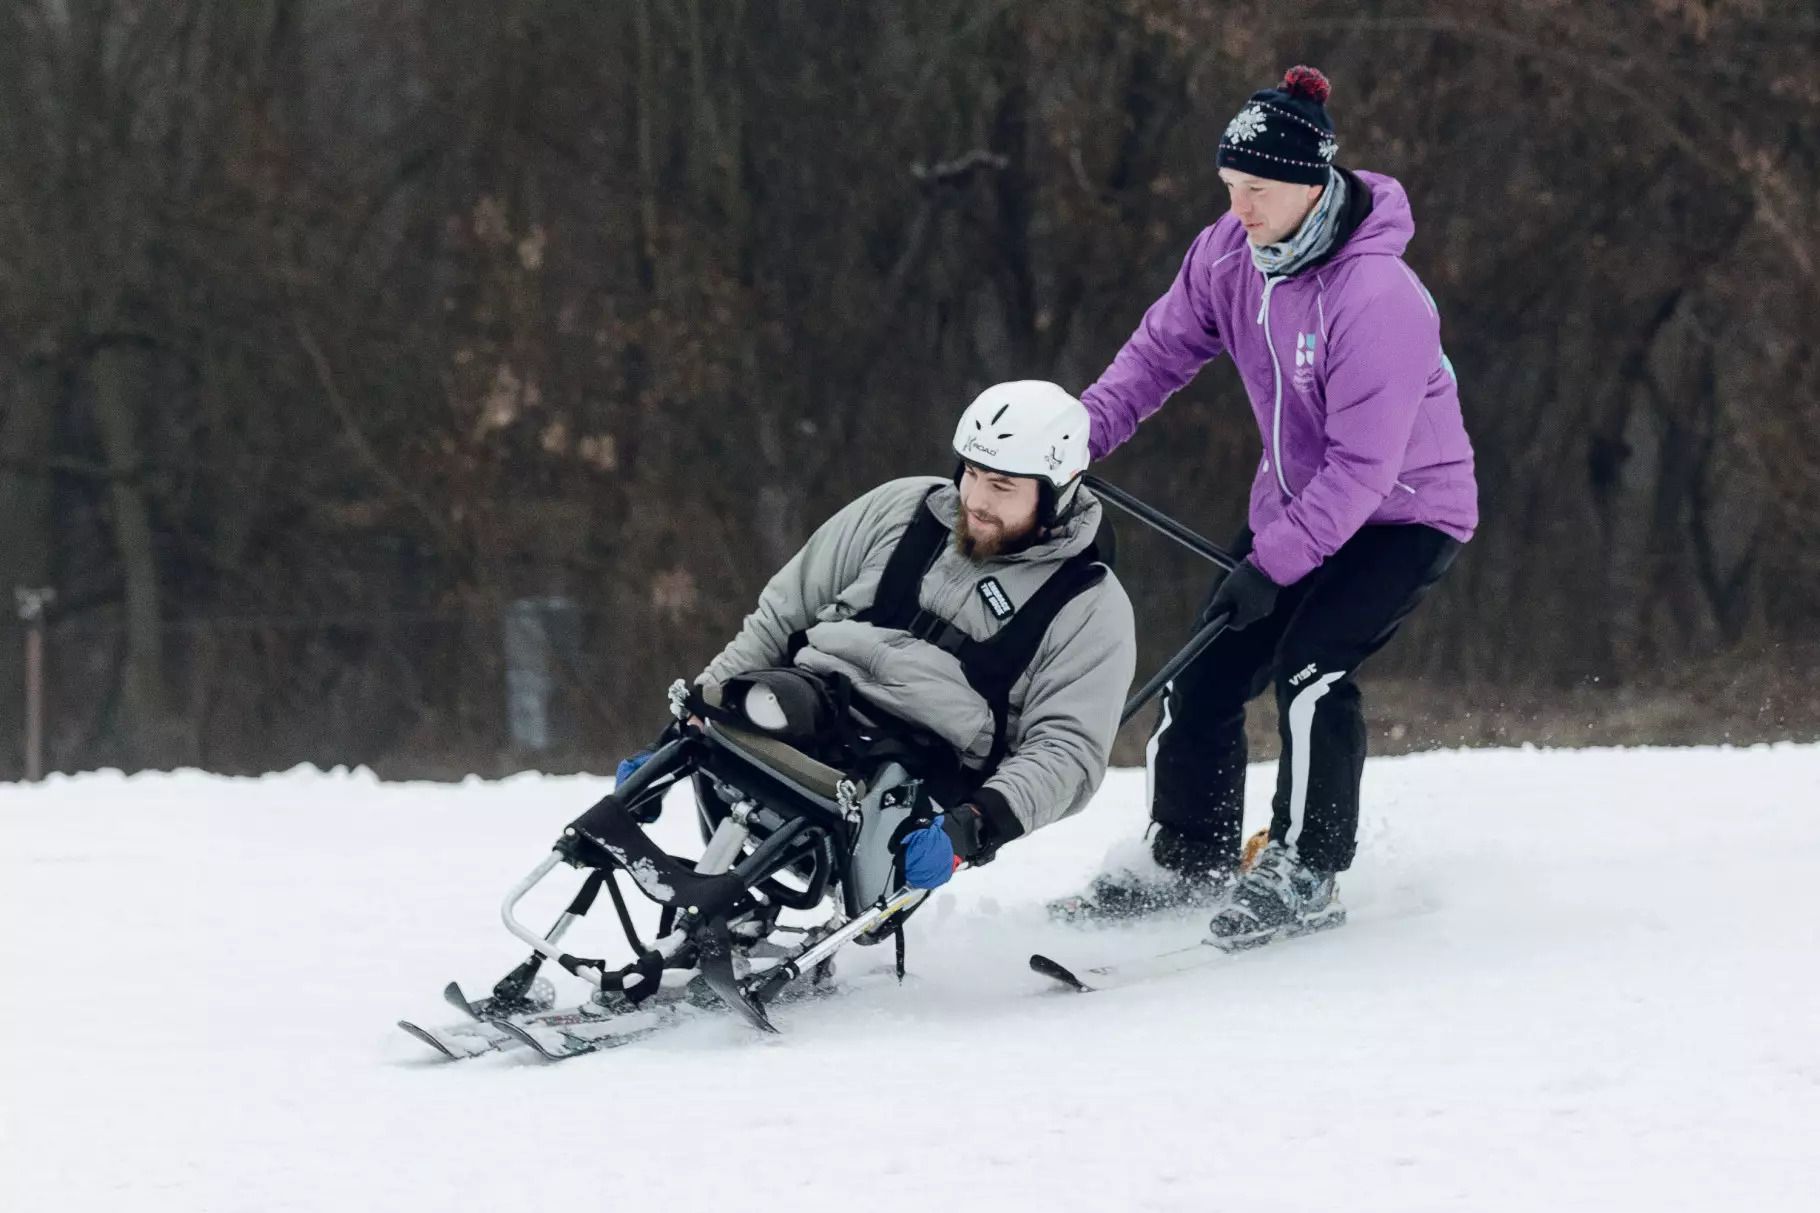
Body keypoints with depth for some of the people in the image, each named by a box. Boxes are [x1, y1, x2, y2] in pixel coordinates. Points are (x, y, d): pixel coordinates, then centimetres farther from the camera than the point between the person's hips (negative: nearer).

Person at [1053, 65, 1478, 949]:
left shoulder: (1377, 296, -31)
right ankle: (1186, 862, 18)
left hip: (1406, 511, -7)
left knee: (1309, 663, -25)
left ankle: (1304, 875, -16)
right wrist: (1086, 430, -8)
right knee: (1205, 676, 2)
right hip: (1297, 502, 7)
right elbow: (1164, 346, 6)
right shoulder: (1230, 255, -9)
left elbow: (1364, 463, -30)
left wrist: (1276, 562, -30)